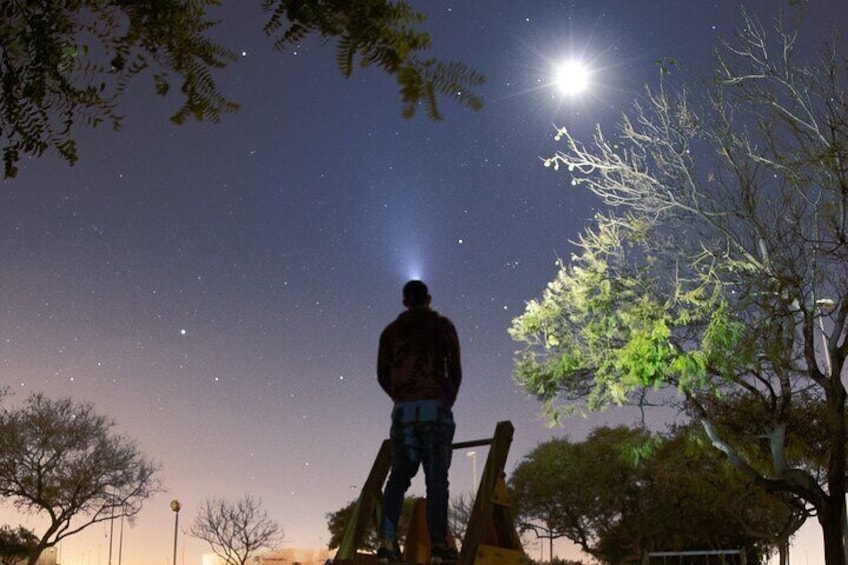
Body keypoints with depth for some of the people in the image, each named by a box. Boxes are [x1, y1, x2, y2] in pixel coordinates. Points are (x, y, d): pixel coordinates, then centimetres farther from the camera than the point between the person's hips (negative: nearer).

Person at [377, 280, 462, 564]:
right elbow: (455, 370, 1)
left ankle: (388, 542, -8)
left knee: (398, 476, 4)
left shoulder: (391, 331, 15)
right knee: (436, 478, -4)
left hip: (403, 409, 3)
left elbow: (383, 375, 13)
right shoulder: (442, 325, 6)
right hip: (434, 407, -3)